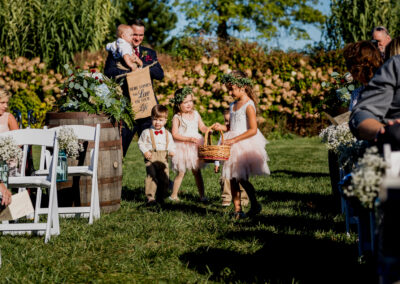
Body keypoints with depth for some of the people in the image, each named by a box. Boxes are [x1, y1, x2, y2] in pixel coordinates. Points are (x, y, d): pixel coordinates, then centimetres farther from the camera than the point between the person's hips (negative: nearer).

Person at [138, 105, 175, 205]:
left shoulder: (167, 134, 13)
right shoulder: (147, 132, 4)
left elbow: (171, 145, 19)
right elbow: (141, 143, 7)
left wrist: (171, 151, -3)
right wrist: (145, 152, -9)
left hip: (163, 158, 4)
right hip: (151, 157, -4)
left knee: (165, 178, 3)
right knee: (151, 176, -17)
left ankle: (161, 197, 18)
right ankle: (150, 197, -17)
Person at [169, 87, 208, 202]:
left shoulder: (195, 114, 7)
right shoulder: (177, 118, -9)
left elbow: (202, 127, 12)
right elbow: (175, 134, -16)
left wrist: (208, 130, -11)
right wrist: (189, 139, -23)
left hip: (195, 146, 4)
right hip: (182, 147, -4)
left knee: (197, 172, 7)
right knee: (181, 172, 2)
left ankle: (202, 195, 12)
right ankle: (174, 195, 15)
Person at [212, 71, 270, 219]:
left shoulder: (248, 106, -12)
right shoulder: (233, 105, 14)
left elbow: (253, 130, -18)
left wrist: (234, 140, -21)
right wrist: (222, 127, 2)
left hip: (246, 145, -7)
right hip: (233, 145, 8)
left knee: (242, 179, -8)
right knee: (232, 179, 4)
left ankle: (255, 205, 12)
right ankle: (237, 209, 12)